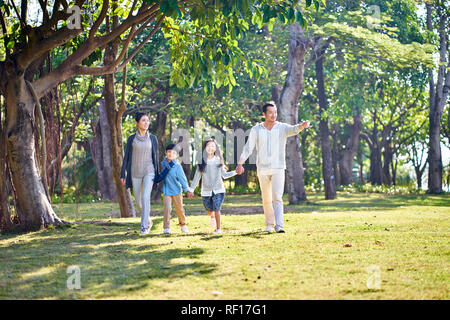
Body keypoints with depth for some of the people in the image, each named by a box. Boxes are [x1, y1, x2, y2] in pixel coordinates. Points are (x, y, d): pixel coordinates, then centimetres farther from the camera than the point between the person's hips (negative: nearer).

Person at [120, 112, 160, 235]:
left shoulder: (153, 138, 3)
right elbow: (126, 157, 4)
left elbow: (156, 157, 7)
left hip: (149, 171, -1)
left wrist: (158, 175, 7)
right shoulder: (131, 138, 2)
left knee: (145, 197, -20)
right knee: (138, 200, 8)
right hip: (135, 173, 2)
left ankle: (144, 226, -15)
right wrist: (123, 174, -1)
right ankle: (148, 221, 34)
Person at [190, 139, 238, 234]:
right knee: (210, 210, 11)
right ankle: (212, 217, 46)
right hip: (206, 191, 1)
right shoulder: (202, 161, 1)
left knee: (216, 209, -12)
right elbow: (197, 176, 5)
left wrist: (235, 172, -4)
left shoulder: (218, 160, 1)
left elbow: (224, 175, 7)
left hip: (218, 190, -1)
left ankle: (218, 228, -4)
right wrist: (191, 189, 3)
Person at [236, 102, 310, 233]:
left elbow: (293, 129, -21)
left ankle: (279, 226, -16)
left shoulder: (282, 128, 0)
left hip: (278, 168, -2)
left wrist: (302, 126, -45)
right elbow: (248, 148, 3)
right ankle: (269, 224, 23)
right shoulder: (256, 130, 3)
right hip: (262, 169, 2)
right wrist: (240, 163, -6)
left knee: (277, 198, -12)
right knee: (266, 199, 10)